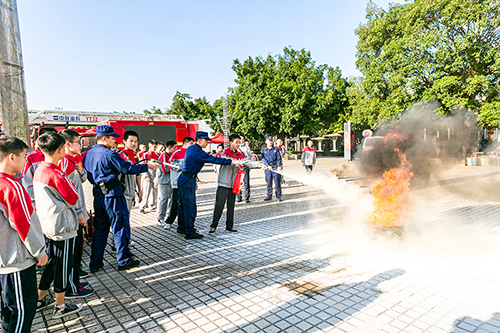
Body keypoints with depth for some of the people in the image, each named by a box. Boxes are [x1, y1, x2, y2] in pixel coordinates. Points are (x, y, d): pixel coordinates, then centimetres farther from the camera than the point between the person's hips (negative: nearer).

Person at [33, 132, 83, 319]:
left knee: (51, 262, 22)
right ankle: (60, 307, 18)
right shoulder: (56, 174, -22)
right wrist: (69, 181, -2)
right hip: (63, 227, -9)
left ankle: (39, 299, 36)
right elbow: (73, 199, -14)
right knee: (63, 265, 5)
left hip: (47, 225, 9)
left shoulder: (38, 170, 4)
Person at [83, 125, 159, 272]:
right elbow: (128, 169, -16)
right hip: (112, 195, -8)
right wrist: (147, 166, -7)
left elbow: (88, 173, 18)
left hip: (98, 195, 8)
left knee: (100, 228, 15)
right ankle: (124, 261, 13)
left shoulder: (88, 154, 8)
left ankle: (95, 264, 22)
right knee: (120, 227, 4)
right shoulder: (109, 154, -17)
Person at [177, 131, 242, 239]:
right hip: (188, 182, -10)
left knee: (183, 206, 19)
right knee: (190, 207, -3)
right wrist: (232, 162, -16)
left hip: (183, 180, 10)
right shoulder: (198, 152, -19)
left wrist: (194, 181, 25)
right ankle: (190, 233, 5)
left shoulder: (191, 149, 12)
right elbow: (214, 160, -21)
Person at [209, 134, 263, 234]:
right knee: (219, 205, -1)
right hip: (223, 184, -4)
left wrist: (260, 164, -20)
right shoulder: (225, 152, -3)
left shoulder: (240, 155, 9)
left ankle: (229, 226, 23)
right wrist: (237, 162, -35)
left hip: (233, 185, 4)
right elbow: (224, 158, -25)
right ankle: (213, 226, 12)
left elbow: (249, 162, -3)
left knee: (231, 206, 11)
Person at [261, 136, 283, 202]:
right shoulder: (263, 150, 9)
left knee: (277, 181, -3)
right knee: (268, 182, 6)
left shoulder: (276, 149, 8)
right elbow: (263, 159, -1)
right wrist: (268, 166, -16)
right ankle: (269, 195, 17)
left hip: (276, 167, -1)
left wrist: (279, 166, -14)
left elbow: (279, 158, 2)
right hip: (268, 167, 1)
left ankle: (278, 196, 6)